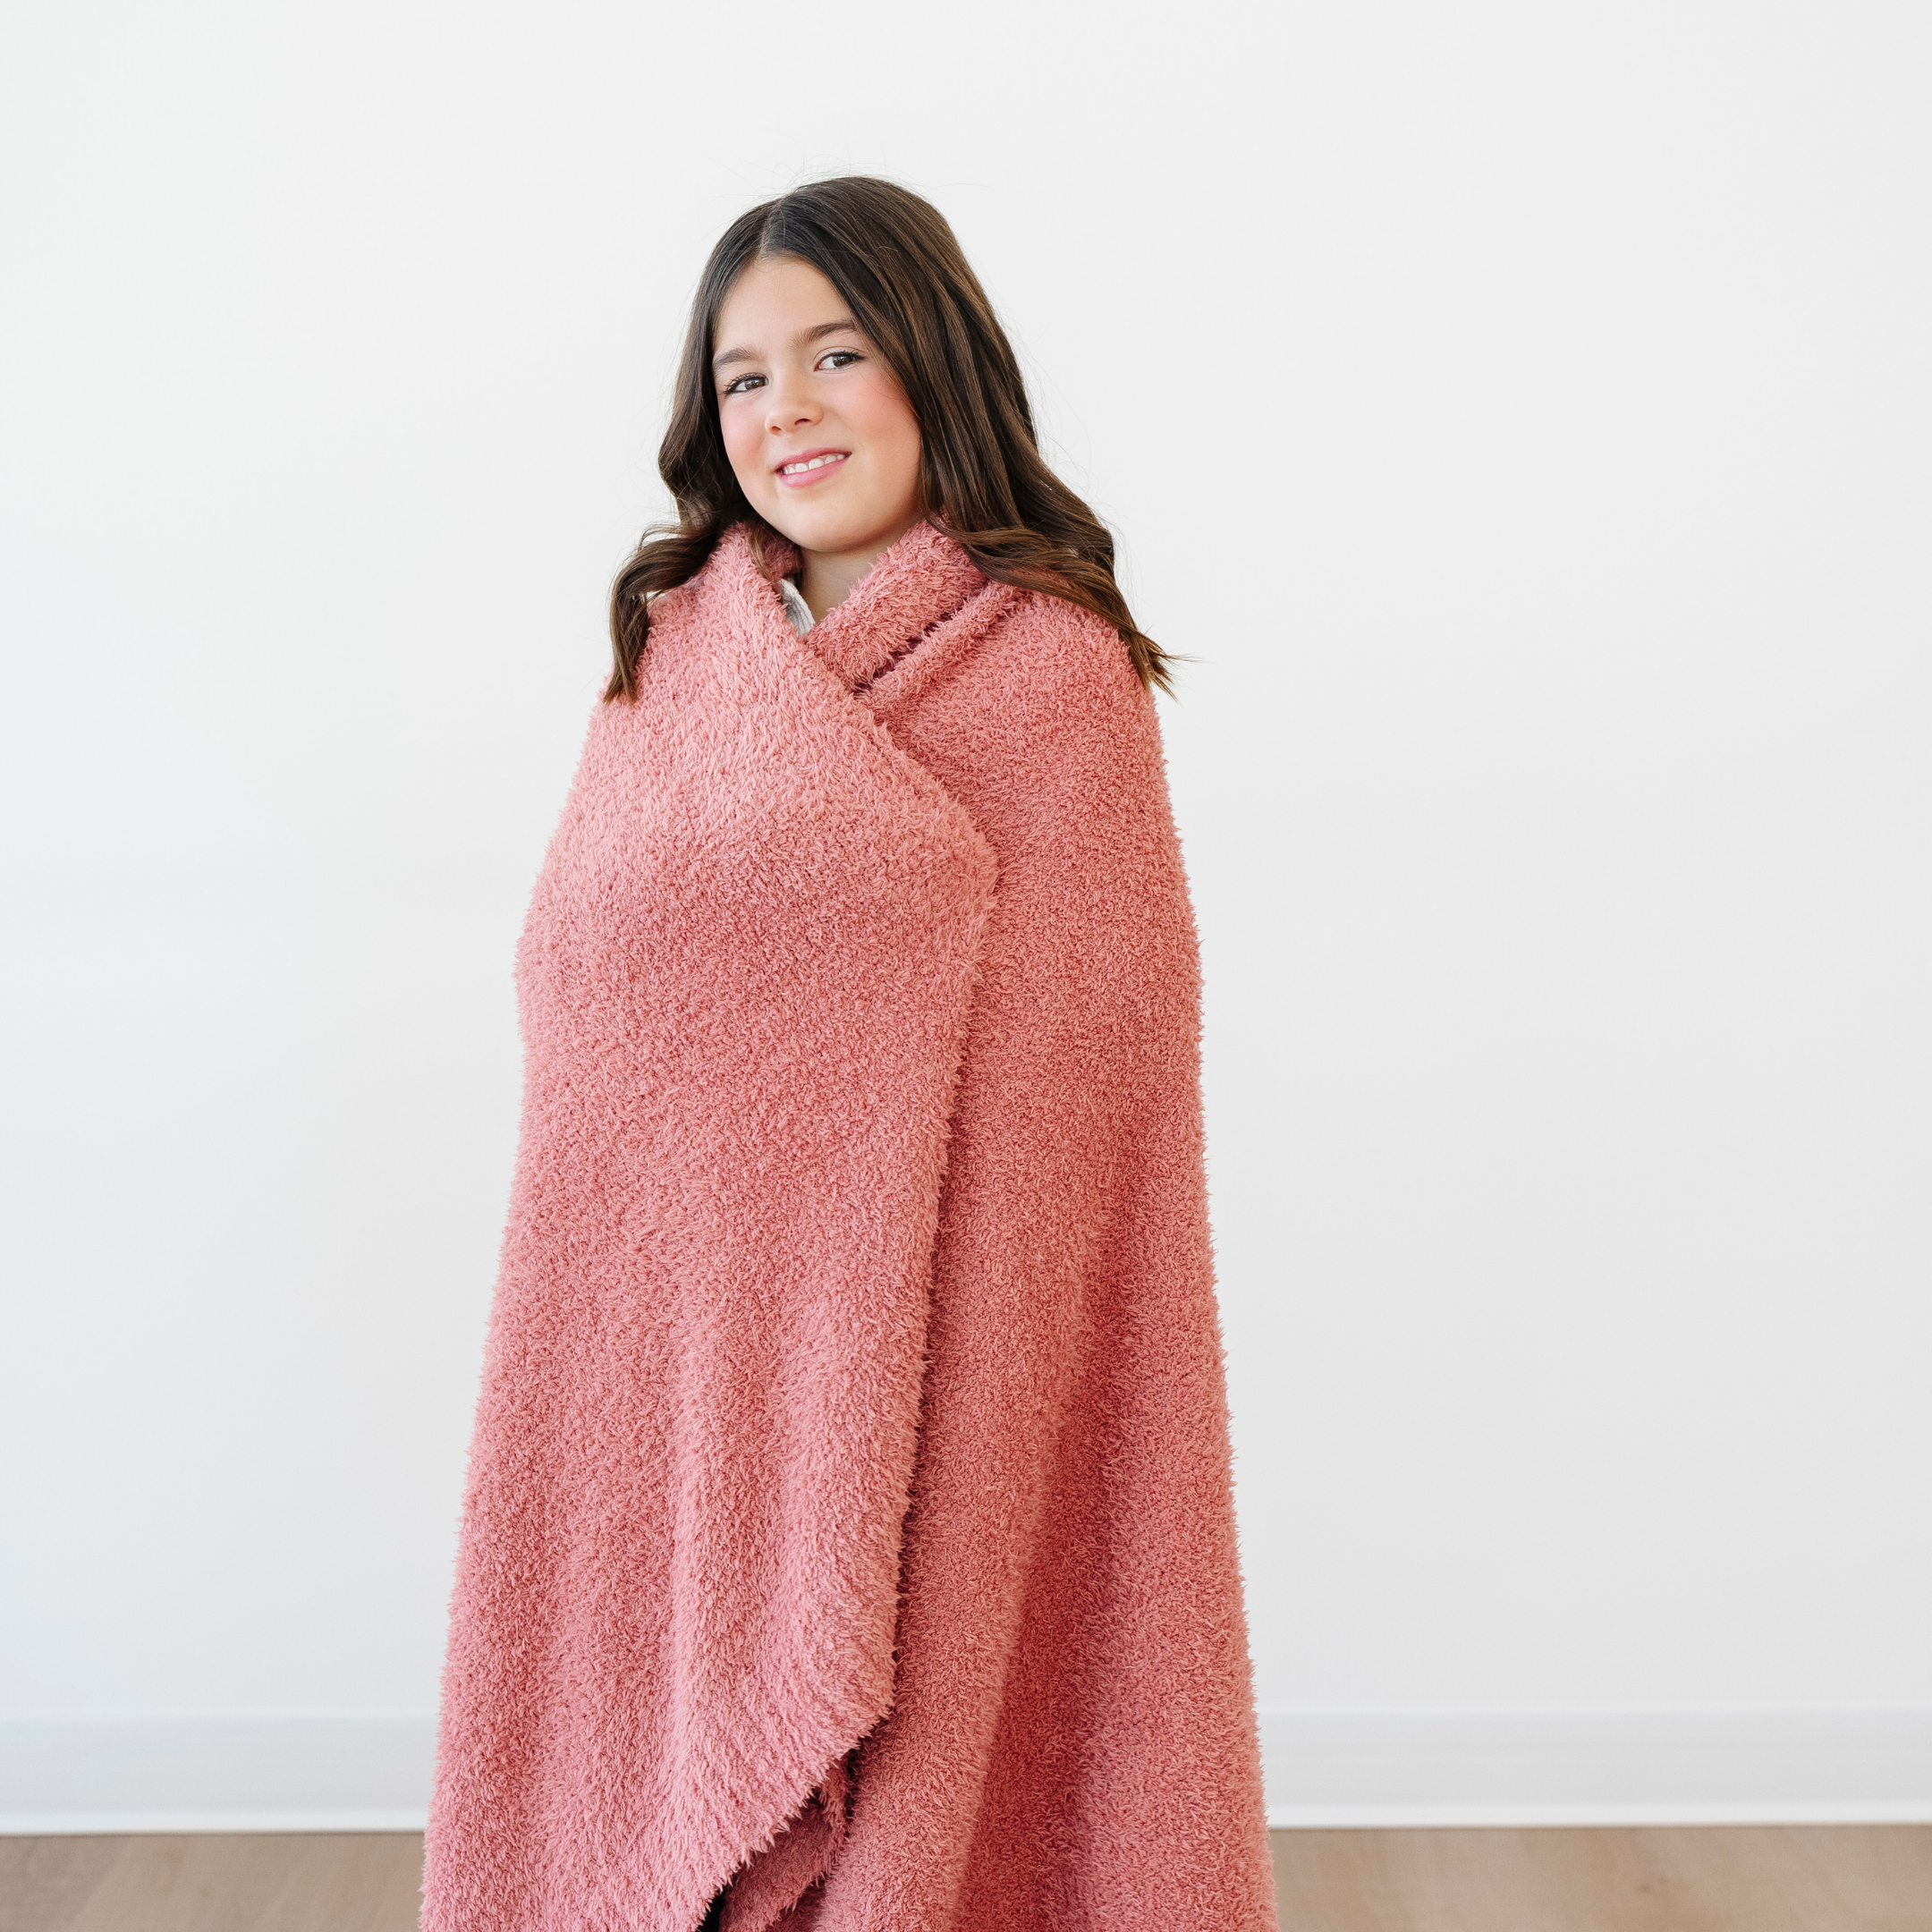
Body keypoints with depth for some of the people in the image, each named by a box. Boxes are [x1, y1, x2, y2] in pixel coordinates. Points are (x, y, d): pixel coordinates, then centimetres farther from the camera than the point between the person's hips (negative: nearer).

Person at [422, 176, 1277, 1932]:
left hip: (921, 1318, -3)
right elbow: (570, 972, 9)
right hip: (661, 1315, 4)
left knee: (922, 1752, 7)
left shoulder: (1057, 671, -5)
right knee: (654, 1715, 13)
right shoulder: (667, 647, 7)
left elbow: (1071, 1061, -6)